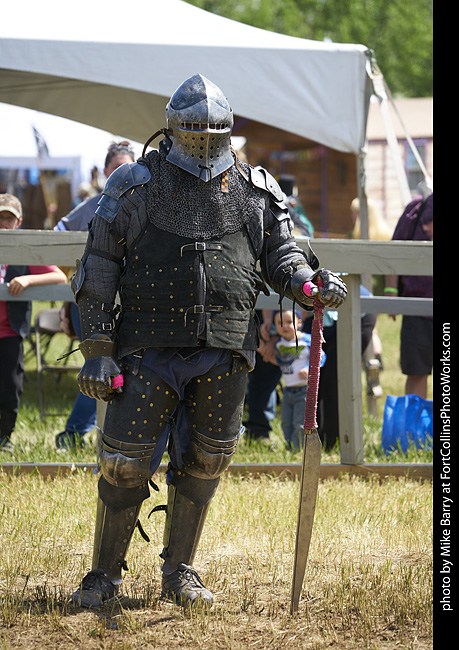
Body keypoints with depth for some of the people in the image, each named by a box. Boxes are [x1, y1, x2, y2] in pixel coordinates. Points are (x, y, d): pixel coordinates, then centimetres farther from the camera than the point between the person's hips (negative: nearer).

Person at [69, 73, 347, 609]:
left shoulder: (253, 191, 8)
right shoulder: (136, 187, 0)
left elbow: (279, 252, 15)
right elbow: (97, 271, 0)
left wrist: (309, 284, -10)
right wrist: (97, 350, -6)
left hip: (224, 353, 3)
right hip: (150, 349, -3)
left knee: (204, 462, 8)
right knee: (125, 462, -3)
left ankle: (179, 573, 21)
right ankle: (104, 575, 10)